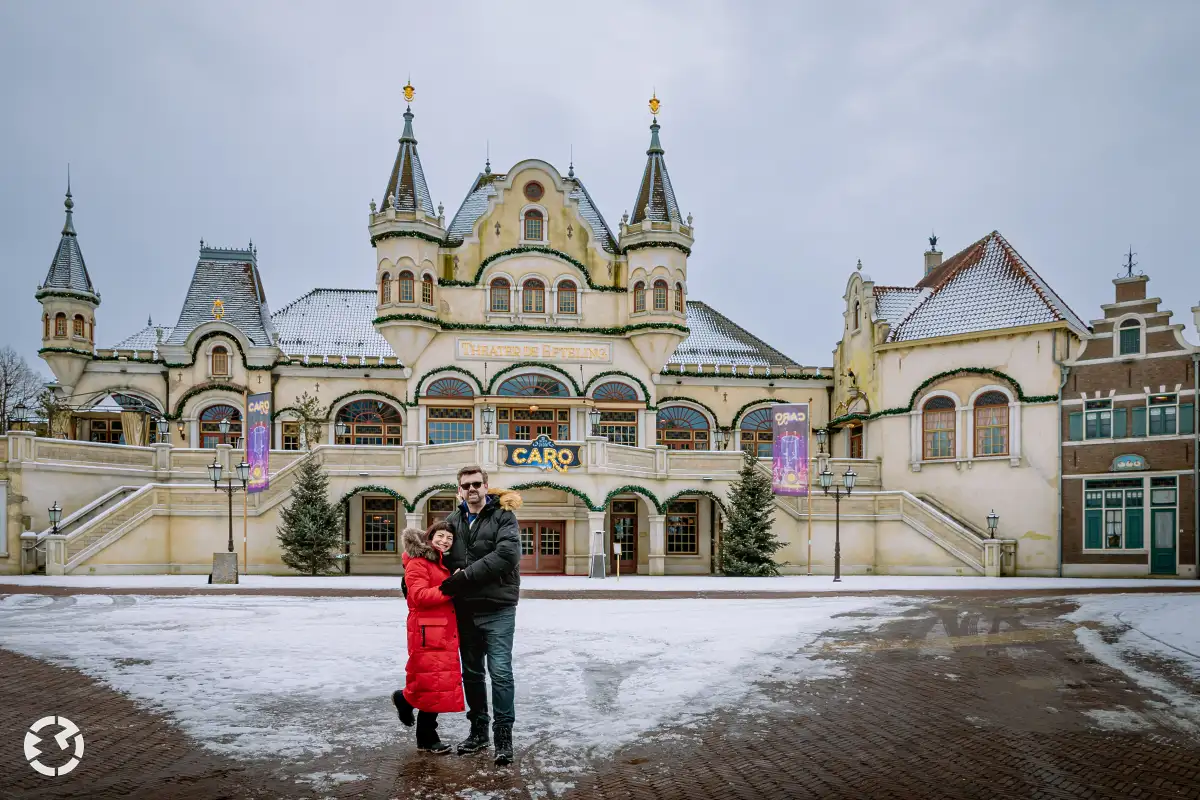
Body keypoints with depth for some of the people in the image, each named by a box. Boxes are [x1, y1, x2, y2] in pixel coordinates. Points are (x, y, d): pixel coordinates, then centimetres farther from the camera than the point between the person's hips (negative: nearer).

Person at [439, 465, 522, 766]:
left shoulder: (503, 516, -4)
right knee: (472, 672, 14)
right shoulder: (453, 521, 11)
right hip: (465, 609, 5)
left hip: (498, 609, -5)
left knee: (500, 672, -6)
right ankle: (478, 730, 28)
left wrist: (463, 576, -20)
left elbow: (506, 555, -19)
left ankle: (504, 736, 3)